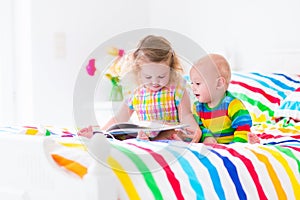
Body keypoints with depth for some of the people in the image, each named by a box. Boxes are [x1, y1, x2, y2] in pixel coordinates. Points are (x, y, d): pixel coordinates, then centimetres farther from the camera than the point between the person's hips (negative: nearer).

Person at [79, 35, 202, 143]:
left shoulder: (177, 90, -3)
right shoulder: (136, 94, 7)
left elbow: (185, 116, -6)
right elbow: (118, 120, 17)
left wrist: (196, 130, -28)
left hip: (173, 140, -3)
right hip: (145, 139, 3)